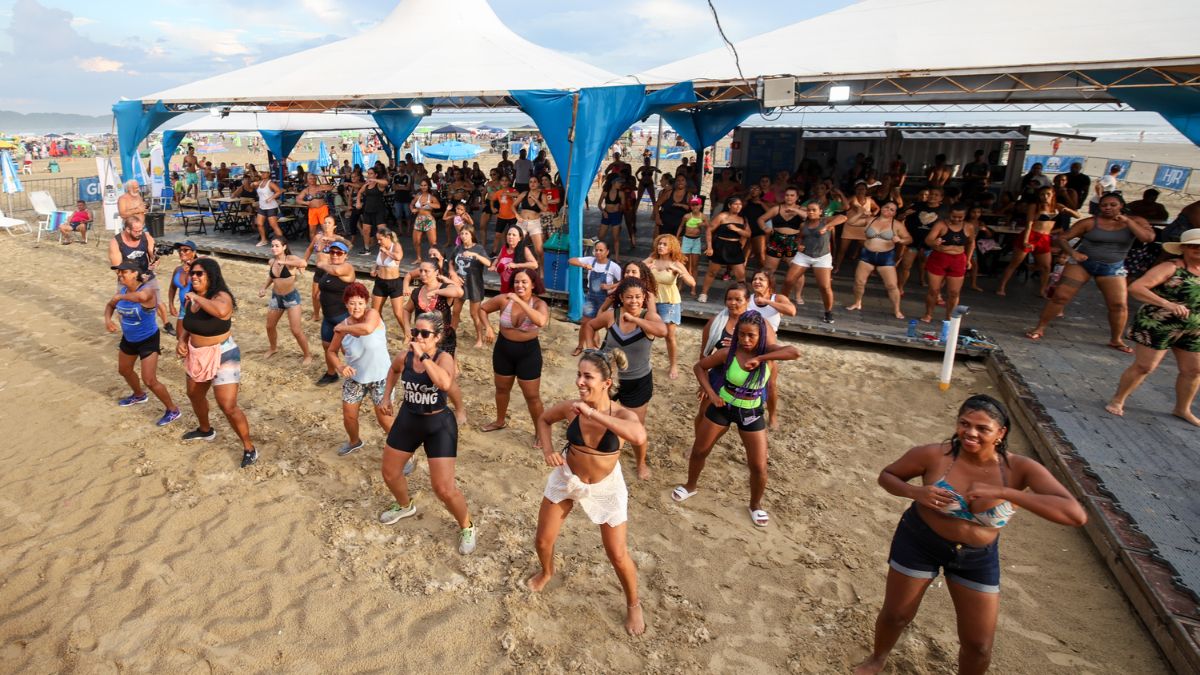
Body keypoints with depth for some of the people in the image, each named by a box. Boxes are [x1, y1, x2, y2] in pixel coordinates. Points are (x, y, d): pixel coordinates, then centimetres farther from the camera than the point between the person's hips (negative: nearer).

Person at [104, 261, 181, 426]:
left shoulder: (147, 290, -27)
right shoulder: (122, 290, -5)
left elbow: (141, 296, -54)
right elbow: (110, 305, 14)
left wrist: (120, 297, -36)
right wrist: (107, 320, -7)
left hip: (148, 340, -8)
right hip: (128, 339, 9)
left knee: (149, 381, -10)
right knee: (124, 370, 28)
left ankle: (173, 410, 8)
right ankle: (139, 395, 56)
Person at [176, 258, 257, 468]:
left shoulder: (221, 296, -23)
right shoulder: (191, 298, 0)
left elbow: (221, 311, -48)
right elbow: (188, 324, 16)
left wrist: (197, 298, -33)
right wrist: (182, 341, -2)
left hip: (222, 356, -9)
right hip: (197, 356, 9)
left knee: (228, 407, -13)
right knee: (194, 395, 28)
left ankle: (249, 448, 2)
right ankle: (205, 430, 55)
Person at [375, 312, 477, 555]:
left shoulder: (444, 358, -23)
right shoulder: (405, 357, -8)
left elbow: (445, 384, -47)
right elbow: (393, 370, 18)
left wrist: (423, 356, -41)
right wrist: (386, 396, 12)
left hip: (438, 425, -6)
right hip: (407, 420, 6)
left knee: (444, 489, -8)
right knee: (390, 473, 21)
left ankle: (467, 527, 20)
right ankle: (405, 506, 54)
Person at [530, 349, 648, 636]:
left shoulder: (621, 414, -28)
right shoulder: (570, 407, -20)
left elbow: (639, 436, -52)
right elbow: (543, 419, 3)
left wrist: (592, 413, -48)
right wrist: (547, 449, -15)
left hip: (606, 488, -3)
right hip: (565, 478, 3)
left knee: (617, 555, 7)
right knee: (543, 541, 17)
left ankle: (633, 605, 37)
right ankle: (547, 572, 53)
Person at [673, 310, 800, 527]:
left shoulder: (766, 351, -17)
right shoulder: (727, 352, -18)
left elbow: (795, 352, -36)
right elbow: (699, 367, -5)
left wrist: (760, 358, -38)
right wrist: (711, 394, -14)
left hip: (751, 413, 0)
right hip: (722, 407, 0)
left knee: (759, 467, 3)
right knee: (699, 451, 14)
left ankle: (755, 505, 31)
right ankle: (690, 486, 42)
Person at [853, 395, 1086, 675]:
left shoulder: (1020, 469, -22)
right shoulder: (932, 455, -24)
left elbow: (1076, 515, -32)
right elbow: (887, 475, -8)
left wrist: (1003, 492, -40)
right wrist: (916, 492, -30)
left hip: (978, 558, 1)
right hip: (919, 543, -1)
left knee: (979, 645, 12)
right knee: (895, 615, 16)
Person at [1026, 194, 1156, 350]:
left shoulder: (1135, 221, 0)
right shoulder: (1090, 222, -8)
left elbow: (1149, 237, -14)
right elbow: (1062, 237, -8)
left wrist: (1127, 221, -17)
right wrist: (1073, 253, -24)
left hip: (1113, 268, 2)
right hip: (1081, 263, -2)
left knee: (1119, 305, -2)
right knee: (1060, 296, -9)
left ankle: (1116, 340, 16)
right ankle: (1039, 328, 2)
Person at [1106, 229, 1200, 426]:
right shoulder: (1171, 268, -13)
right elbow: (1135, 287, -26)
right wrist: (1166, 303, -35)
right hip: (1157, 326, -7)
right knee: (1143, 367, -2)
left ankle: (1182, 409, 32)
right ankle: (1117, 400, 14)